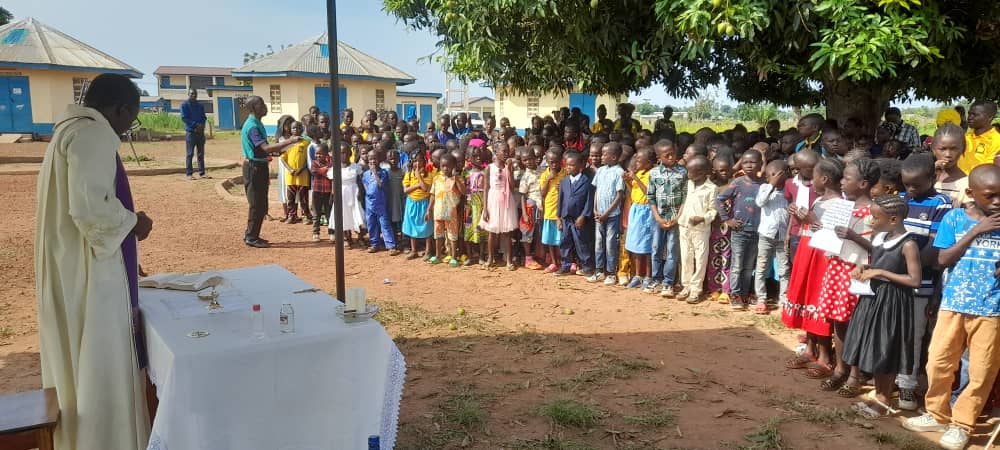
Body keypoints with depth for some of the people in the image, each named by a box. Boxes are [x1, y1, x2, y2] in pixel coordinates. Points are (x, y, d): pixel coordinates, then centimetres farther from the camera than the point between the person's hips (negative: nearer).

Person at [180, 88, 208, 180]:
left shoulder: (201, 106, 15)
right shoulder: (184, 105, 0)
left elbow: (204, 118, 11)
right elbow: (184, 118, -8)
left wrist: (201, 126, -9)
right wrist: (196, 124, -16)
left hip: (200, 132, 5)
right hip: (190, 132, -5)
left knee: (201, 153, 6)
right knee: (190, 154, -3)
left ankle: (202, 173, 10)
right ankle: (189, 173, 0)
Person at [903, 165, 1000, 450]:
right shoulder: (954, 218, -1)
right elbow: (943, 259, -5)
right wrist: (975, 231, -13)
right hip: (953, 305, 0)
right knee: (938, 363, 6)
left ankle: (961, 424, 21)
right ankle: (938, 415, 26)